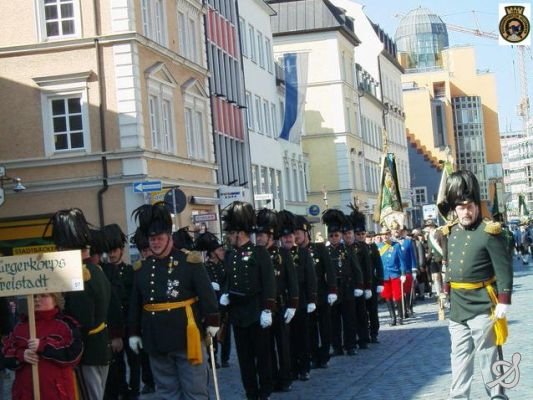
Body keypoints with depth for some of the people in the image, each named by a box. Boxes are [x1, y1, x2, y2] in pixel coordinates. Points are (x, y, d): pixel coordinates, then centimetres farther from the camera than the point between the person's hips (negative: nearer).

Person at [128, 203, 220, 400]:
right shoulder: (142, 268, 7)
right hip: (156, 341, 4)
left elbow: (207, 294, -6)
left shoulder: (189, 262, -5)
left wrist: (212, 322, -9)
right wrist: (134, 332, 11)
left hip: (186, 338, -4)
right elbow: (135, 304, 11)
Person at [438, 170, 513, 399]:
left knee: (487, 356, 3)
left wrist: (503, 302, -17)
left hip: (482, 307, -6)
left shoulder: (489, 232, -13)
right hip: (457, 307, 6)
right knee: (460, 356, 10)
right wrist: (445, 292, 17)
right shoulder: (451, 232, 7)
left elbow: (504, 269, -14)